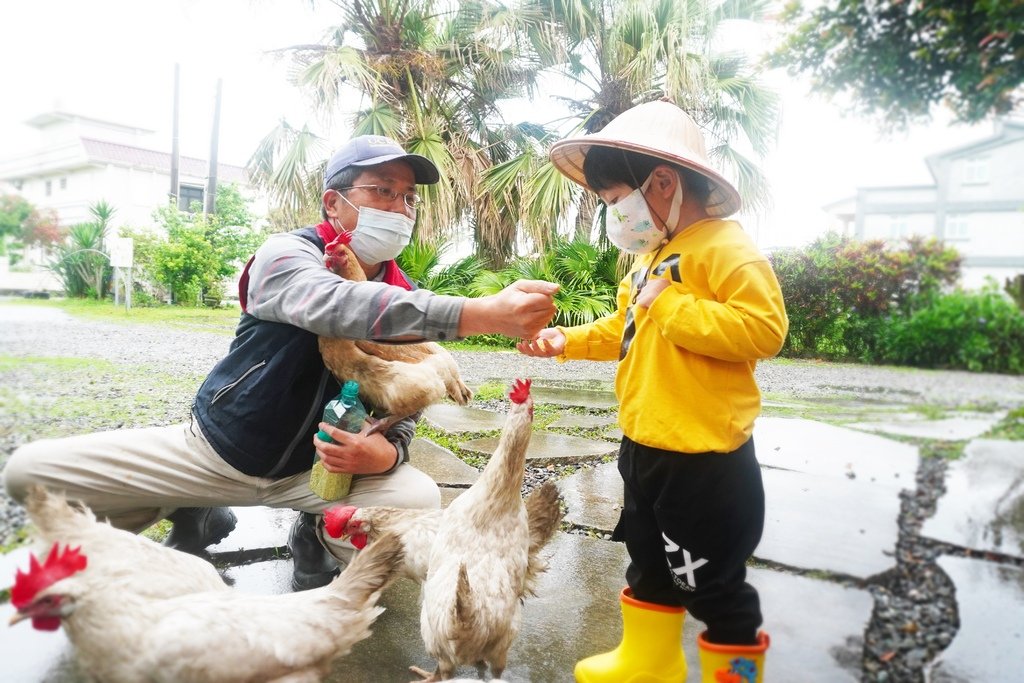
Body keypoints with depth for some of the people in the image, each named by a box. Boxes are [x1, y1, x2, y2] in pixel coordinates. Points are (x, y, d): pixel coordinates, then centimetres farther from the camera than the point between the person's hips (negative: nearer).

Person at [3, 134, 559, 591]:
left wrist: (386, 451, -31)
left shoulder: (407, 304, -6)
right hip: (213, 448, -1)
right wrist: (483, 314, -54)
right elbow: (336, 306, -43)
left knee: (419, 501, -28)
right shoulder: (287, 254, -18)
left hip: (316, 468, 2)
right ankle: (193, 519, 15)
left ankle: (318, 538, 7)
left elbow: (403, 414, -4)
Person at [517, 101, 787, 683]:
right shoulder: (651, 256, 12)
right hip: (644, 447, 10)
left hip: (704, 458, -10)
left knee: (715, 586, 8)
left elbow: (764, 328, -29)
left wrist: (668, 305, -26)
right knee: (650, 566, 25)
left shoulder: (723, 246, -17)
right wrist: (566, 340, 11)